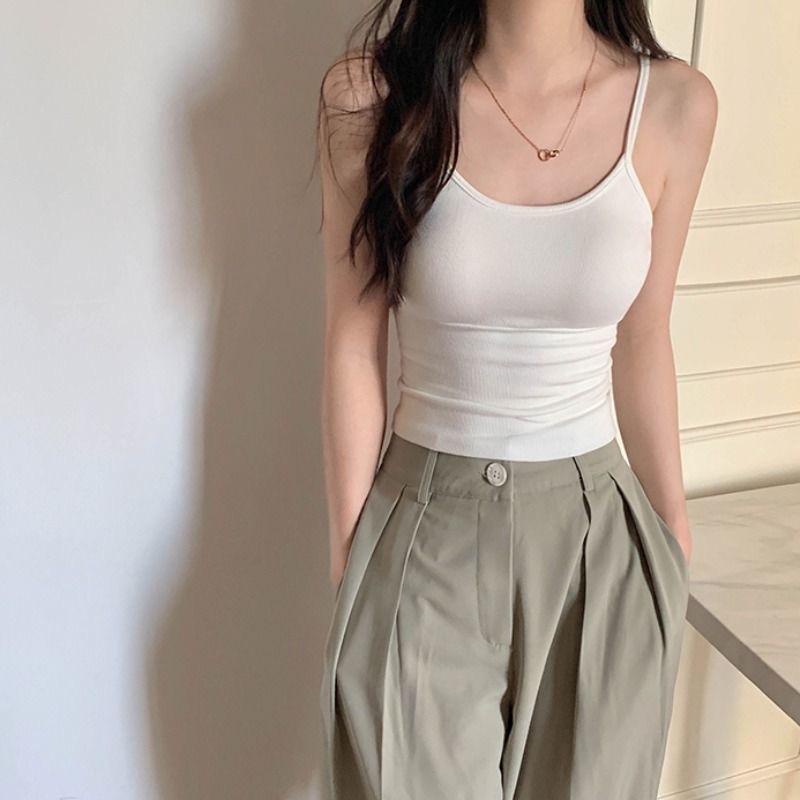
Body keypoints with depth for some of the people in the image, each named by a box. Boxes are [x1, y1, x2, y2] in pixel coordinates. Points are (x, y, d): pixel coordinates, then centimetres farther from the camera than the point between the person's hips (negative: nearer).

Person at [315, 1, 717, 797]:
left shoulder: (674, 103, -5)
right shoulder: (372, 94, -11)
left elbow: (641, 344, 5)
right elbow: (354, 349, -6)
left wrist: (676, 541, 13)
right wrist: (349, 554, -2)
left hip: (599, 534, 2)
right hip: (426, 530, -2)